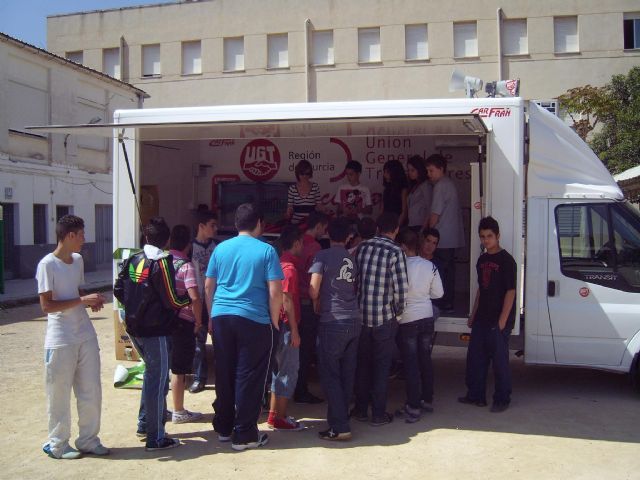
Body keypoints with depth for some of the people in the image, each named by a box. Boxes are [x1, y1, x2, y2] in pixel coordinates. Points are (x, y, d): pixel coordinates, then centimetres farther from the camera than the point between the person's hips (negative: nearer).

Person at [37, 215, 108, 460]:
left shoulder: (78, 260, 9)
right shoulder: (47, 264, -13)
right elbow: (46, 306, -16)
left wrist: (92, 301, 0)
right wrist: (82, 300, -19)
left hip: (86, 336, 7)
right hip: (60, 340, -7)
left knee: (91, 391, 10)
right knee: (60, 394, 5)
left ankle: (88, 439, 23)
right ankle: (57, 444, 20)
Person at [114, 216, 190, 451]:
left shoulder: (132, 260, 5)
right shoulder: (162, 263, -16)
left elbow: (118, 291, 9)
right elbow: (172, 301, -16)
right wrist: (187, 300, 3)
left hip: (134, 328, 8)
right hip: (156, 330, -8)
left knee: (151, 373, 24)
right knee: (158, 381, 1)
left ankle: (144, 424, 32)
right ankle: (156, 438, 7)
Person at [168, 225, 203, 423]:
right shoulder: (186, 266, -14)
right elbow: (194, 297, -23)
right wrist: (198, 321, -9)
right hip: (182, 321, -6)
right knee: (179, 369, 3)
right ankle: (179, 412, 13)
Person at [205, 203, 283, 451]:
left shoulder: (221, 249, 7)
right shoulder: (266, 251, -5)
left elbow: (208, 286, 11)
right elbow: (275, 292, -9)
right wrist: (274, 321, 2)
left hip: (221, 317, 4)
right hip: (253, 319, -4)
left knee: (224, 375, 14)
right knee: (249, 378, 3)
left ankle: (223, 428, 26)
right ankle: (244, 435, 9)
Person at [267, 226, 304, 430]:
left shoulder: (281, 263, 11)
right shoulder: (289, 267, -17)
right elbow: (287, 301, -20)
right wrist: (294, 331, -18)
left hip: (280, 324, 9)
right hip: (287, 325, -9)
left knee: (279, 370, 16)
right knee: (288, 371, -2)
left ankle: (274, 414, 24)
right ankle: (280, 419, 5)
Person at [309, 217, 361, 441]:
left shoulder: (323, 256, -6)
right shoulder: (353, 258, 10)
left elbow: (314, 290, -11)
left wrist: (317, 303, 8)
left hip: (332, 321, -6)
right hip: (354, 321, 6)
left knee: (330, 374, -2)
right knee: (347, 374, 12)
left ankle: (339, 427, -4)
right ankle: (341, 416, 21)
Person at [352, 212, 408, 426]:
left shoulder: (361, 247, 2)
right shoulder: (395, 252, -11)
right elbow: (401, 289, -14)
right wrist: (397, 311, 3)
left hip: (360, 315, 4)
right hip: (384, 318, -4)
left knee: (362, 363, 16)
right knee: (381, 366, 8)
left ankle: (360, 409, 25)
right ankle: (378, 414, 14)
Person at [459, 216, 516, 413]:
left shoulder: (506, 260, -10)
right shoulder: (482, 260, 12)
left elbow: (510, 291, -13)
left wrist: (502, 321, -17)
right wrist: (473, 315, 17)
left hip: (498, 321, -8)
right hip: (481, 319, 8)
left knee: (499, 360, 1)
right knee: (474, 358, 11)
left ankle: (502, 399, 13)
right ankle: (475, 396, 24)